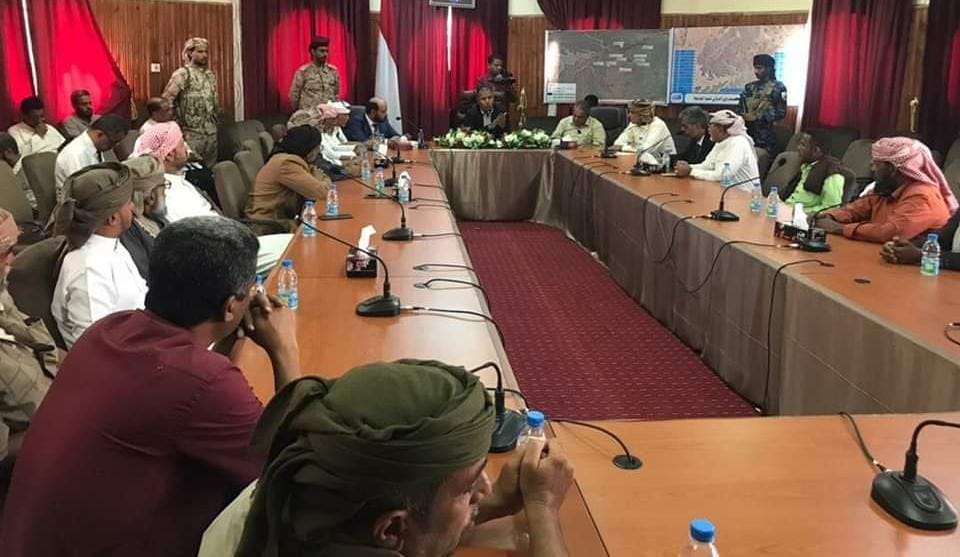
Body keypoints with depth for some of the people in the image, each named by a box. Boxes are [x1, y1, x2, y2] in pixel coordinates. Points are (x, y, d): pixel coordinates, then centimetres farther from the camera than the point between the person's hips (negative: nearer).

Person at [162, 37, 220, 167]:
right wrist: (177, 123, -11)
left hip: (211, 132, 6)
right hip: (192, 132, -6)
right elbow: (166, 100, -12)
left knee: (210, 168, 9)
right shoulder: (182, 74, -8)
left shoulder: (210, 75, 13)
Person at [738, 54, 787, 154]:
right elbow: (741, 109, 17)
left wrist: (757, 117, -13)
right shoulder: (749, 87, 15)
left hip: (766, 136, -4)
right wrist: (743, 117, -6)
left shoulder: (778, 87, 0)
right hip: (747, 133, 5)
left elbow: (781, 113, -7)